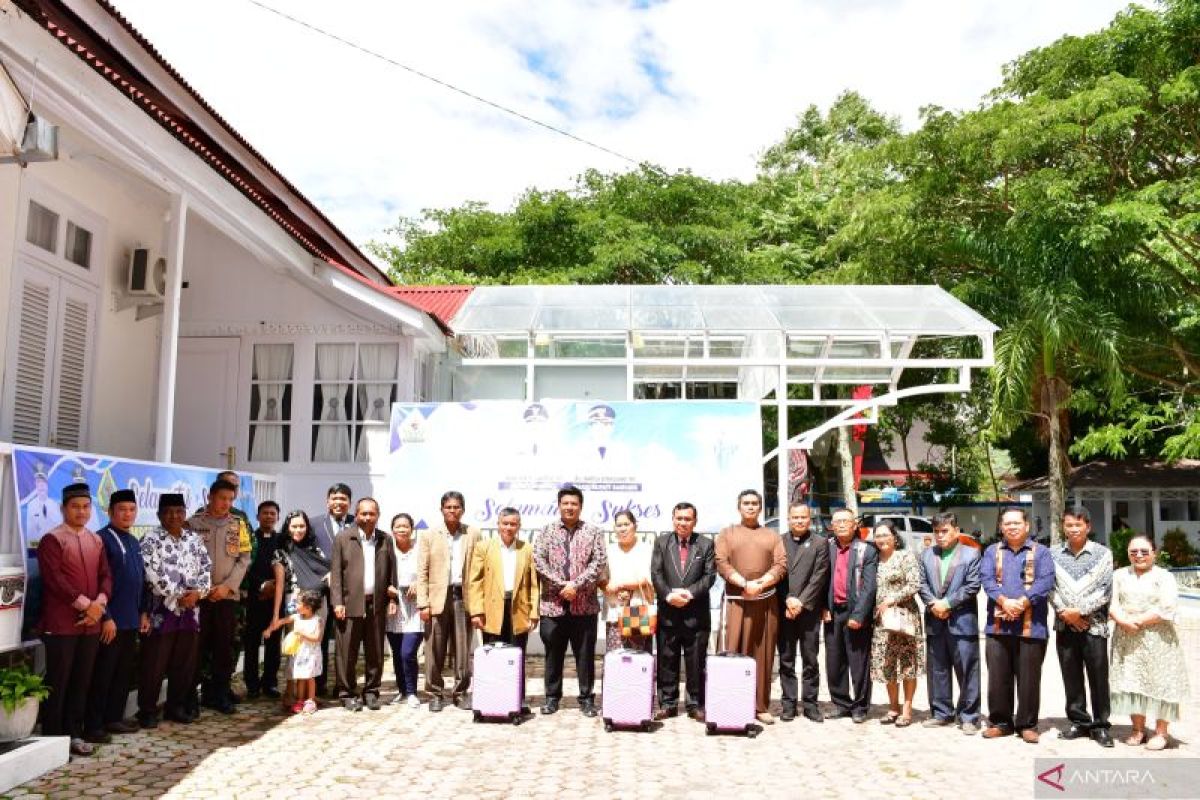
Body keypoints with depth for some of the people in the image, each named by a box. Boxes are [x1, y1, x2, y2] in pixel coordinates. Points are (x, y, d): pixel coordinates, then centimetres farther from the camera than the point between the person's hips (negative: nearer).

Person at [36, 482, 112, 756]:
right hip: (60, 623, -6)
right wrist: (83, 603, -16)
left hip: (91, 622, 6)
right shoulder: (52, 539, -6)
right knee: (57, 682, 0)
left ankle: (74, 734, 19)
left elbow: (105, 576, 10)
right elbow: (54, 579, -15)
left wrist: (99, 603, -8)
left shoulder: (96, 541, 14)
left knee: (82, 681, 10)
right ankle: (52, 738, 9)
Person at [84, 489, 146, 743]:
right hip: (111, 620, -8)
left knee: (124, 672, 14)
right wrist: (106, 617, -18)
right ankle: (93, 726, 10)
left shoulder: (134, 542, 13)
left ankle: (114, 718, 25)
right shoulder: (102, 539, -12)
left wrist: (143, 613, 15)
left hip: (131, 620, 8)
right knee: (102, 674, 1)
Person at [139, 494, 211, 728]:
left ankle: (176, 706, 23)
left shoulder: (194, 539, 11)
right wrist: (179, 597, -13)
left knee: (185, 663, 11)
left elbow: (206, 568, 8)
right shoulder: (150, 540, -6)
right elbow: (153, 575, -15)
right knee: (154, 664, 1)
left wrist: (197, 593, -8)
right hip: (161, 611, -5)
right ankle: (147, 710, 13)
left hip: (190, 612, 5)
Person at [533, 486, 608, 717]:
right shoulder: (547, 531, 6)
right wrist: (562, 585, -13)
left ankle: (587, 698, 16)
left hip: (585, 604, -1)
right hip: (553, 603, 1)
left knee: (585, 654, 5)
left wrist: (576, 585, -15)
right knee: (553, 653, 9)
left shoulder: (593, 532, 5)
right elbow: (538, 560, -5)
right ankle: (552, 697, 21)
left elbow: (599, 562, -5)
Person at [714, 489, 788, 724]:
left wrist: (760, 584, -14)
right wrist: (745, 584, -16)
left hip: (766, 602, 2)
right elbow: (721, 564, -3)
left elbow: (781, 565, 1)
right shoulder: (727, 534, 10)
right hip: (737, 602, -1)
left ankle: (761, 706, 9)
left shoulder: (772, 536, 14)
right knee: (735, 652, -3)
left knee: (763, 654, 3)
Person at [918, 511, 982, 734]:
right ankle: (941, 713, 20)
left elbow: (972, 586, -8)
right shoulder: (926, 555, 14)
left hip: (962, 621, -4)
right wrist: (932, 604, -9)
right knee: (937, 670, 10)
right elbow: (922, 584, 8)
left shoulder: (971, 554, 0)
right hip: (935, 622, 4)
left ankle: (968, 716, 7)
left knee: (967, 670, -1)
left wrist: (947, 603, -13)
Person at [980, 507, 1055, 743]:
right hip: (998, 624, 2)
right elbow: (986, 579, -1)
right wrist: (1004, 601, -17)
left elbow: (1045, 582, -7)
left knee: (1029, 678, 2)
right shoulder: (992, 552, 13)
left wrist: (1022, 602, -18)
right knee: (997, 677, 5)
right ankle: (1000, 722, 16)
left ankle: (1027, 725, 14)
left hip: (1031, 625, -2)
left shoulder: (1041, 552, 8)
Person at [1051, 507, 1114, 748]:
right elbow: (1050, 588, 4)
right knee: (1071, 677, 8)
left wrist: (1079, 610, -11)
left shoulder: (1102, 553, 1)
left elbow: (1105, 590, -4)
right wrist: (1065, 612, -9)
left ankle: (1100, 725, 13)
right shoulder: (1053, 554, 7)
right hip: (1065, 626, 2)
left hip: (1094, 624, -2)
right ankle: (1079, 722, 20)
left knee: (1098, 677, 1)